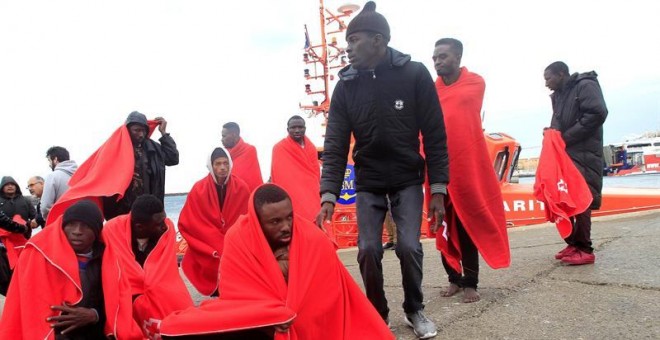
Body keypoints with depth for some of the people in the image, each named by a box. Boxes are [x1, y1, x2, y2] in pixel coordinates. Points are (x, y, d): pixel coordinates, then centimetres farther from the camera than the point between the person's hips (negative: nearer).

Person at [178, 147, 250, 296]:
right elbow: (187, 224, -8)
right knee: (215, 285, -2)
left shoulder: (242, 188, -8)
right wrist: (212, 250, -13)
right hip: (207, 255, -1)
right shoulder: (199, 189, -11)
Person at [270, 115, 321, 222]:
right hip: (291, 200, -5)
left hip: (311, 201, 5)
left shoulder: (311, 148, 10)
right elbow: (278, 179, -8)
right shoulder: (279, 149, -6)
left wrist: (316, 200, 13)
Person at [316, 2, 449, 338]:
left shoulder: (415, 74, -12)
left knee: (409, 247, -9)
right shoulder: (346, 86, -6)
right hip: (367, 183, 2)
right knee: (368, 251, -5)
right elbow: (335, 145, -9)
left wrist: (438, 188, -12)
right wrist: (329, 194, -20)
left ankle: (414, 310, 18)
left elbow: (434, 136, -9)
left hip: (408, 180, -1)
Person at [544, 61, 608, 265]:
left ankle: (584, 250, -5)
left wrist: (566, 137, -17)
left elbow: (598, 114, -18)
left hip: (583, 155, -9)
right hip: (563, 154, 9)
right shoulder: (558, 96, 20)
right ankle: (573, 244, 17)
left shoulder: (586, 86, -6)